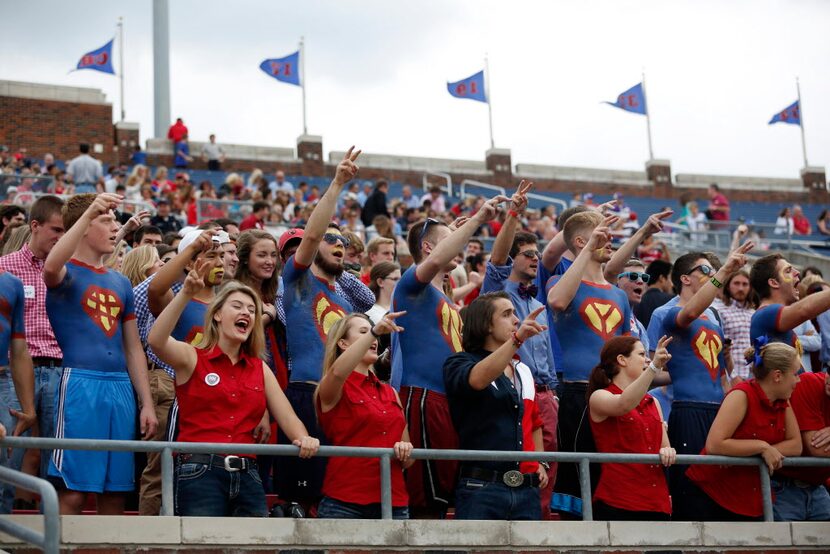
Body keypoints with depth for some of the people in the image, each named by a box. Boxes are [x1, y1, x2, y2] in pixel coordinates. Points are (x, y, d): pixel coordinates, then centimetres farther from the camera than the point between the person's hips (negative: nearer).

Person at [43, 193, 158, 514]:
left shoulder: (121, 283, 19)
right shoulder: (67, 272, 1)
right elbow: (51, 266, -26)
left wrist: (147, 403, 14)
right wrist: (89, 212, -28)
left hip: (121, 388, 6)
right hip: (80, 383, -6)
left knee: (115, 492, 6)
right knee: (73, 491, -9)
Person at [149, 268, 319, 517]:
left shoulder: (260, 368, 17)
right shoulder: (192, 357, 4)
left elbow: (287, 417, 8)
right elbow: (156, 340, -17)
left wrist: (304, 439, -15)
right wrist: (186, 294, -27)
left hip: (247, 476, 5)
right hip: (199, 472, -5)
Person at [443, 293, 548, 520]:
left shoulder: (523, 371, 21)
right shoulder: (460, 363, 1)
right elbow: (477, 380, -24)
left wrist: (540, 462, 17)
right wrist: (516, 339, -34)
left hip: (527, 492, 6)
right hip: (480, 488, -6)